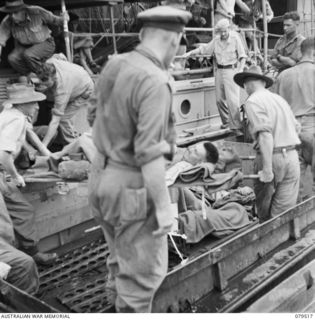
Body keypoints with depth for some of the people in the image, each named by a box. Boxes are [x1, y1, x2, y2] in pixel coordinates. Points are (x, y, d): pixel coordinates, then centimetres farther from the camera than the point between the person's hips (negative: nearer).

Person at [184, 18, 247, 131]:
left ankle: (236, 125, -7)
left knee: (232, 99, -12)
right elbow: (204, 48, 19)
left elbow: (242, 56, -5)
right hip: (219, 71, 6)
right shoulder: (216, 40, 8)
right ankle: (226, 121, 25)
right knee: (219, 99, 8)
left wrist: (240, 70, -15)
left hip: (231, 70, -5)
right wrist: (190, 53, 14)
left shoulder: (235, 38, -5)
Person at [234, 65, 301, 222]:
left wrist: (267, 169, -20)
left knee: (265, 213, 13)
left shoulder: (253, 102, -7)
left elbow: (265, 134, -19)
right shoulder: (279, 98, 17)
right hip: (292, 156, 6)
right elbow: (296, 127, 18)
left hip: (272, 157, -6)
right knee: (285, 212, 9)